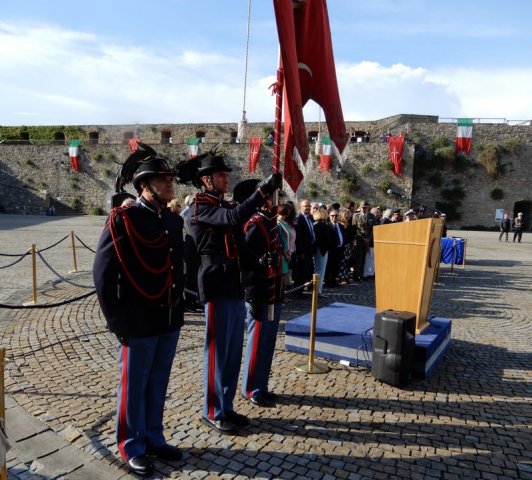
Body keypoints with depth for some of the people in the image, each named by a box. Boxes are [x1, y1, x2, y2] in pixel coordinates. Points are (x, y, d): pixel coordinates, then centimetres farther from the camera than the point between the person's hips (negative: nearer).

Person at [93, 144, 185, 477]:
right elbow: (103, 274, -11)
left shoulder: (174, 221, 7)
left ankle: (154, 438, 36)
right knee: (134, 387, 11)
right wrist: (117, 320, -11)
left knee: (158, 384, 18)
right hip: (139, 324, -6)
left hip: (170, 321, 6)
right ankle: (132, 447, 29)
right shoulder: (123, 220, -12)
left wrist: (177, 307, 13)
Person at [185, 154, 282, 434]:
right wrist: (264, 189, -28)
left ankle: (226, 407, 28)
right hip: (218, 288, -8)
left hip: (236, 287, 8)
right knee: (217, 351, 2)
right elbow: (235, 217, -27)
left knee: (233, 352, 14)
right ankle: (213, 412, 17)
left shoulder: (225, 205, 17)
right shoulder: (200, 207, -8)